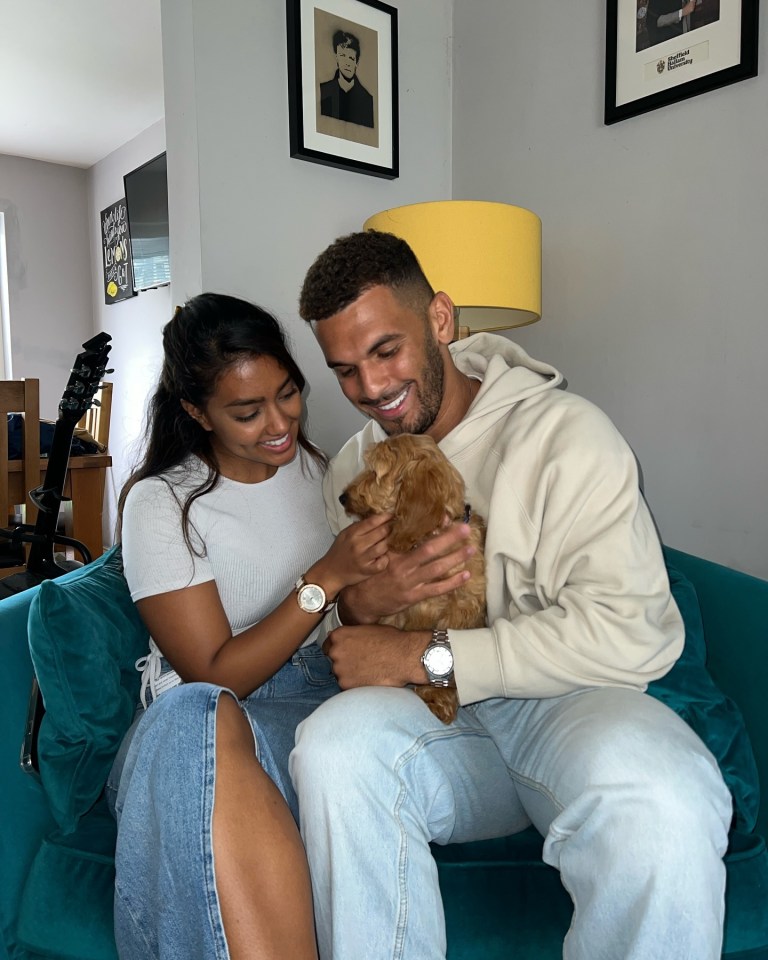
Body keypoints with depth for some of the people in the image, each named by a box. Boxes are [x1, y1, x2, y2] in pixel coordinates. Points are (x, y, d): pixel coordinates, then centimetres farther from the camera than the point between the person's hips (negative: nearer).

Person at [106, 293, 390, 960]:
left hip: (320, 693, 2)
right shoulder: (160, 504, -5)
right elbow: (215, 675, -10)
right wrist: (325, 578, -19)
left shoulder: (319, 467, 8)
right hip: (204, 708, -2)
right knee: (193, 719, -38)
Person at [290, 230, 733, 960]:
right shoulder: (350, 470, 10)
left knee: (658, 799, -35)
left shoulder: (563, 434, -9)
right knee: (333, 741, -29)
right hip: (435, 720, 4)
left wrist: (429, 656, -17)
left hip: (566, 702, -3)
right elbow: (336, 638, 15)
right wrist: (361, 602, -12)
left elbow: (633, 631, -18)